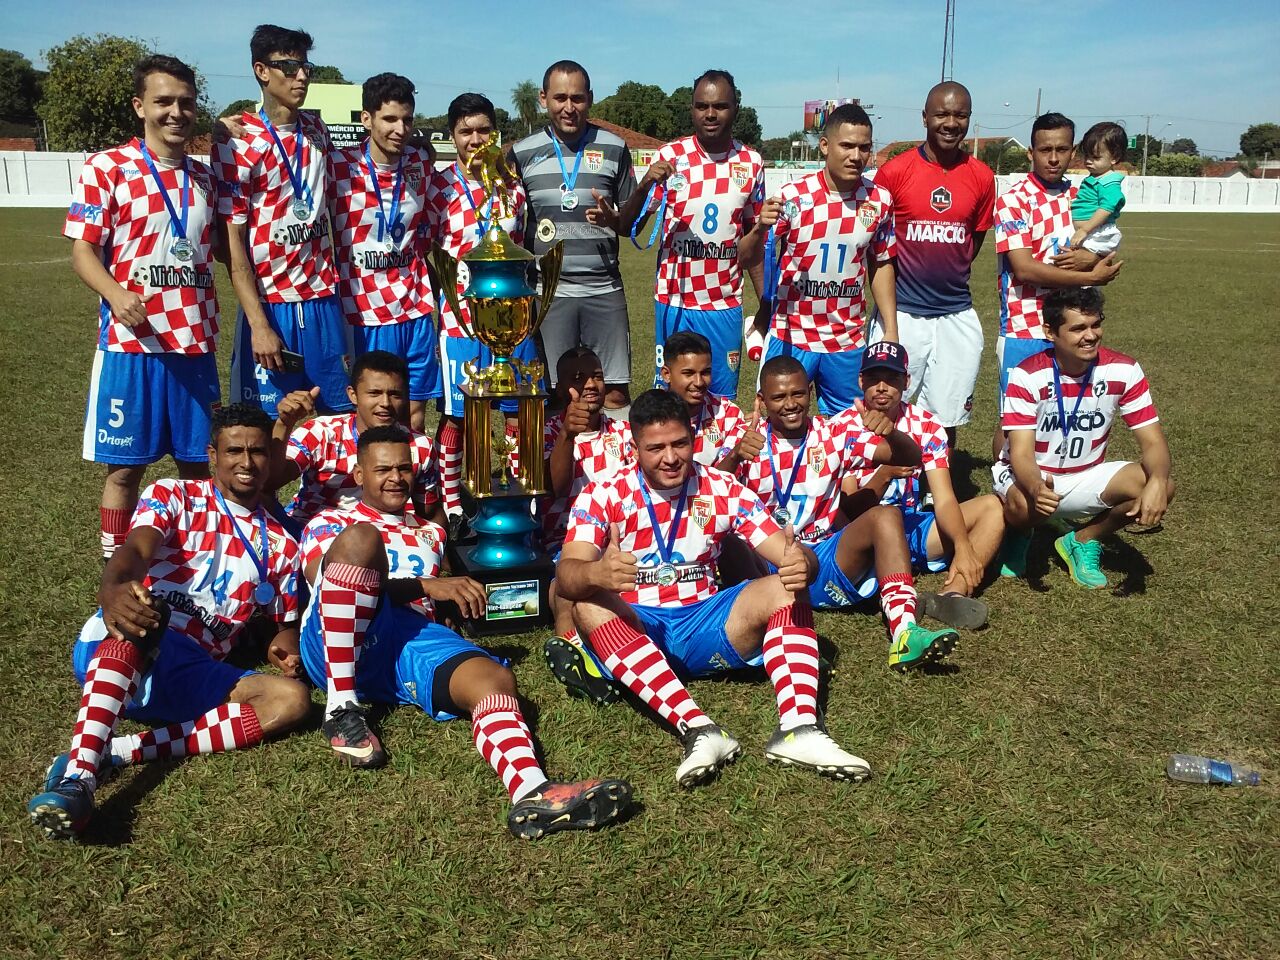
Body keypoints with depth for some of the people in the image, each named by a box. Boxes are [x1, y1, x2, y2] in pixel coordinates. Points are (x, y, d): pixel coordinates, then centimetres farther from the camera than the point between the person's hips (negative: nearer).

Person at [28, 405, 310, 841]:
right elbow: (135, 550, -13)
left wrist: (287, 640, -2)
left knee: (292, 699, -21)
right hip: (113, 648, -3)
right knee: (133, 609, -37)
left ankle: (119, 751, -30)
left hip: (189, 674, 3)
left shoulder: (280, 545, 17)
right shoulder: (173, 496, 7)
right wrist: (112, 588, -39)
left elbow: (286, 623, 25)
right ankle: (79, 775, -52)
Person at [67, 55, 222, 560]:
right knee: (124, 467, 4)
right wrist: (116, 293, -25)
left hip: (195, 342, 4)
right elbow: (83, 251, -7)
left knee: (197, 464, 9)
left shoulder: (205, 177, 12)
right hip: (130, 342, -4)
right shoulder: (106, 168, -2)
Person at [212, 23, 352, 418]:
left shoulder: (317, 130, 10)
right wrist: (258, 324, -17)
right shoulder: (238, 142, -7)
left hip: (324, 300, 5)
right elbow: (232, 241, -10)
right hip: (271, 304, -5)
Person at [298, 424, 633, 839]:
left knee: (494, 678, -27)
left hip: (415, 642, 3)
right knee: (360, 538, -29)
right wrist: (426, 585, -16)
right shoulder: (329, 523, 19)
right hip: (336, 647, -3)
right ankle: (341, 708, -28)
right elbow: (327, 582, -3)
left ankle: (532, 793, -58)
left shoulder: (430, 534, 34)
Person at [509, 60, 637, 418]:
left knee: (615, 392, 0)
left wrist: (612, 218, -14)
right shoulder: (522, 153, 5)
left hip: (604, 290, 0)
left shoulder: (614, 149, 6)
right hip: (546, 291, 0)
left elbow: (633, 221, 9)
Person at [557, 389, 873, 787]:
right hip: (633, 630, -2)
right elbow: (567, 575, -20)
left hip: (704, 626, 2)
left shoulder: (724, 490, 1)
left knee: (785, 589, -20)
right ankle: (699, 731, -43)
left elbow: (792, 554, -6)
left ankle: (799, 730, -38)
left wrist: (802, 564, -33)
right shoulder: (602, 496, -5)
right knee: (590, 606, -33)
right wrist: (597, 573, -45)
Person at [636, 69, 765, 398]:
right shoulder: (670, 156, -3)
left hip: (726, 303, 2)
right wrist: (646, 185, -25)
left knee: (723, 402, 7)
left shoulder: (751, 163, 4)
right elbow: (631, 228, -6)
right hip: (674, 300, -2)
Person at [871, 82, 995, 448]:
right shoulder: (894, 171, -5)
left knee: (946, 418, 8)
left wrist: (946, 277, 10)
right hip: (902, 314, -2)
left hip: (958, 316, 2)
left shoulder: (981, 177, 3)